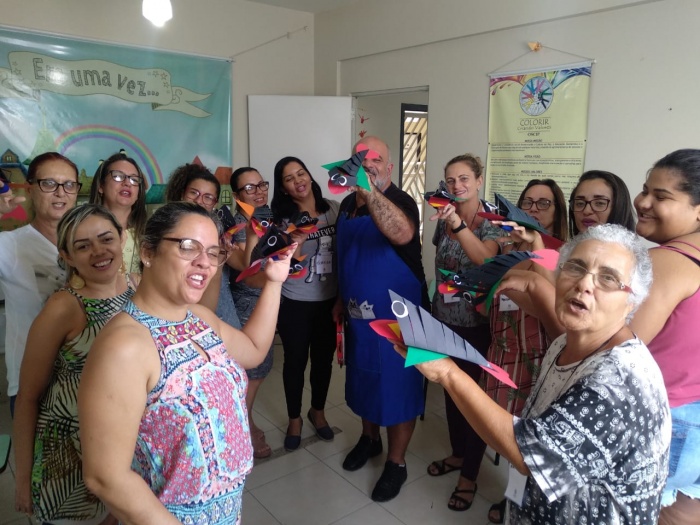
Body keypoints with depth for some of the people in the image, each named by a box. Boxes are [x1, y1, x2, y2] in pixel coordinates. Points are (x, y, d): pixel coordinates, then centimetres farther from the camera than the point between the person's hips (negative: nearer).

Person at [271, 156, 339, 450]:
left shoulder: (334, 209, -2)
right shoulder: (282, 220, -6)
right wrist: (296, 242, -29)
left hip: (330, 301, 2)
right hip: (295, 304, -2)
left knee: (324, 359, 15)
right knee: (295, 361, 10)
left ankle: (318, 411, 40)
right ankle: (294, 419, 33)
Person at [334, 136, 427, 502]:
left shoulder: (400, 201, -17)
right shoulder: (348, 203, 6)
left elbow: (402, 234, -42)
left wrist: (371, 191, -51)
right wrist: (341, 300, 18)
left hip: (396, 314, -7)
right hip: (358, 313, 7)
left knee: (396, 386, 6)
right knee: (363, 380, 21)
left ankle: (396, 463, 25)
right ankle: (369, 438, 45)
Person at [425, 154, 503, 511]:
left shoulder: (492, 221, -14)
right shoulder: (444, 219, 3)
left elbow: (485, 258, -34)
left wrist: (458, 224, -47)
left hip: (476, 324, -6)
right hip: (444, 319, 6)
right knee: (450, 388, 18)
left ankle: (469, 475, 22)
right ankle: (457, 453, 39)